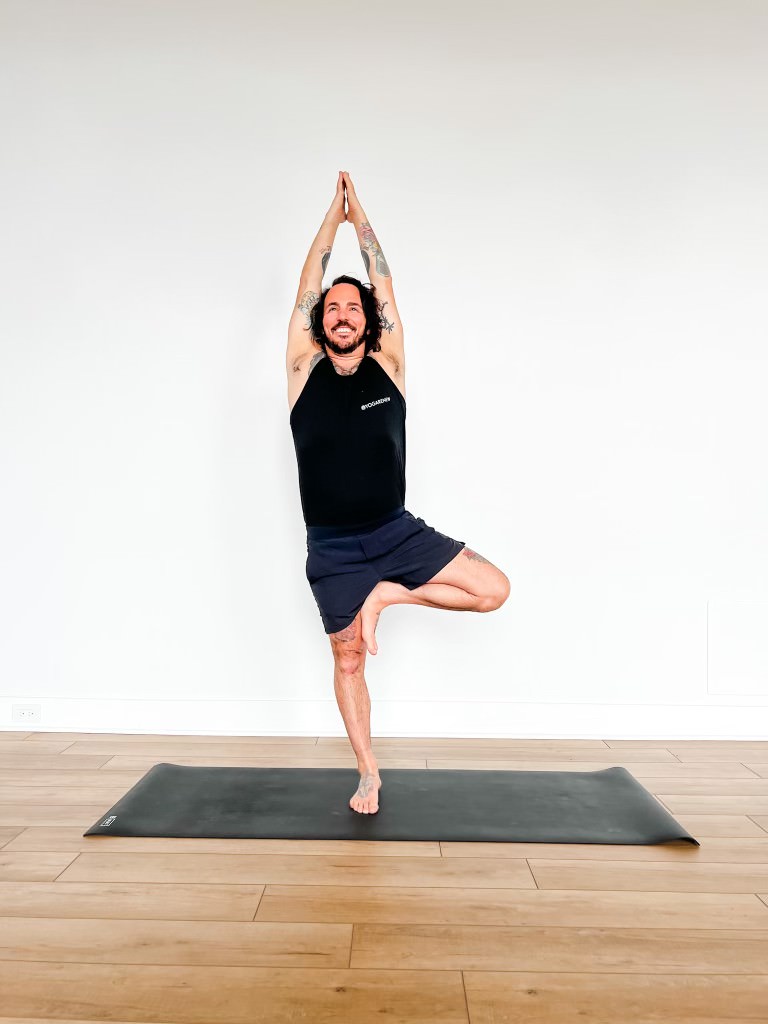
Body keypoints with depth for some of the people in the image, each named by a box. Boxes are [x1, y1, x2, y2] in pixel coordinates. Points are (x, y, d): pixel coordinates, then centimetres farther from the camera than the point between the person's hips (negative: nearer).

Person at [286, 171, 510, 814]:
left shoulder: (389, 366, 1)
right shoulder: (304, 372, 0)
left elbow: (384, 285, 2)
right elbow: (307, 289, 1)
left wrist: (360, 215, 10)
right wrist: (332, 217, 10)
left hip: (398, 532, 1)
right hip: (333, 550, 0)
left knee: (494, 590, -12)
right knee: (348, 661, 10)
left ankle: (388, 594, 4)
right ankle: (369, 774, 29)